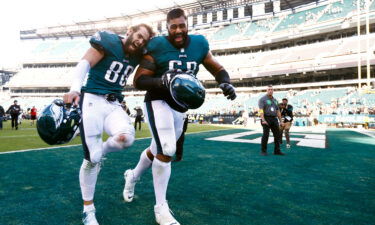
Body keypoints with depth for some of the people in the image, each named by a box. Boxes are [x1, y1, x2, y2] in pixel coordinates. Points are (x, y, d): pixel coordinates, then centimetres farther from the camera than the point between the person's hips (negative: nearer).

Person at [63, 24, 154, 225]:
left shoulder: (137, 55, 12)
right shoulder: (109, 41, -5)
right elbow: (85, 63, -15)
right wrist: (74, 89, -30)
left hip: (114, 105, 5)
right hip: (92, 100, -5)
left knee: (126, 137, -28)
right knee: (91, 159, -5)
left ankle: (99, 152, 8)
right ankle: (88, 209, 16)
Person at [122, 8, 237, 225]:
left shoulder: (199, 44, -1)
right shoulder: (157, 46, -13)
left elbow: (217, 68, 9)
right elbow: (139, 80, -14)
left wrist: (226, 83, -13)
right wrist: (162, 81, -33)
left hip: (180, 107, 5)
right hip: (158, 102, -5)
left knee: (158, 150, 17)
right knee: (167, 151, -18)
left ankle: (133, 176, 48)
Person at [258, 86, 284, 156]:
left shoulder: (274, 100, 17)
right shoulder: (262, 99, -4)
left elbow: (278, 111, 19)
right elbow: (261, 110, -16)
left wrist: (281, 121, 13)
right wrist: (263, 120, -29)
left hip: (274, 119, 6)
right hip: (266, 119, -6)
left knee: (277, 134, 3)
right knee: (266, 134, -12)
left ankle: (277, 151, 12)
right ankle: (263, 151, -2)